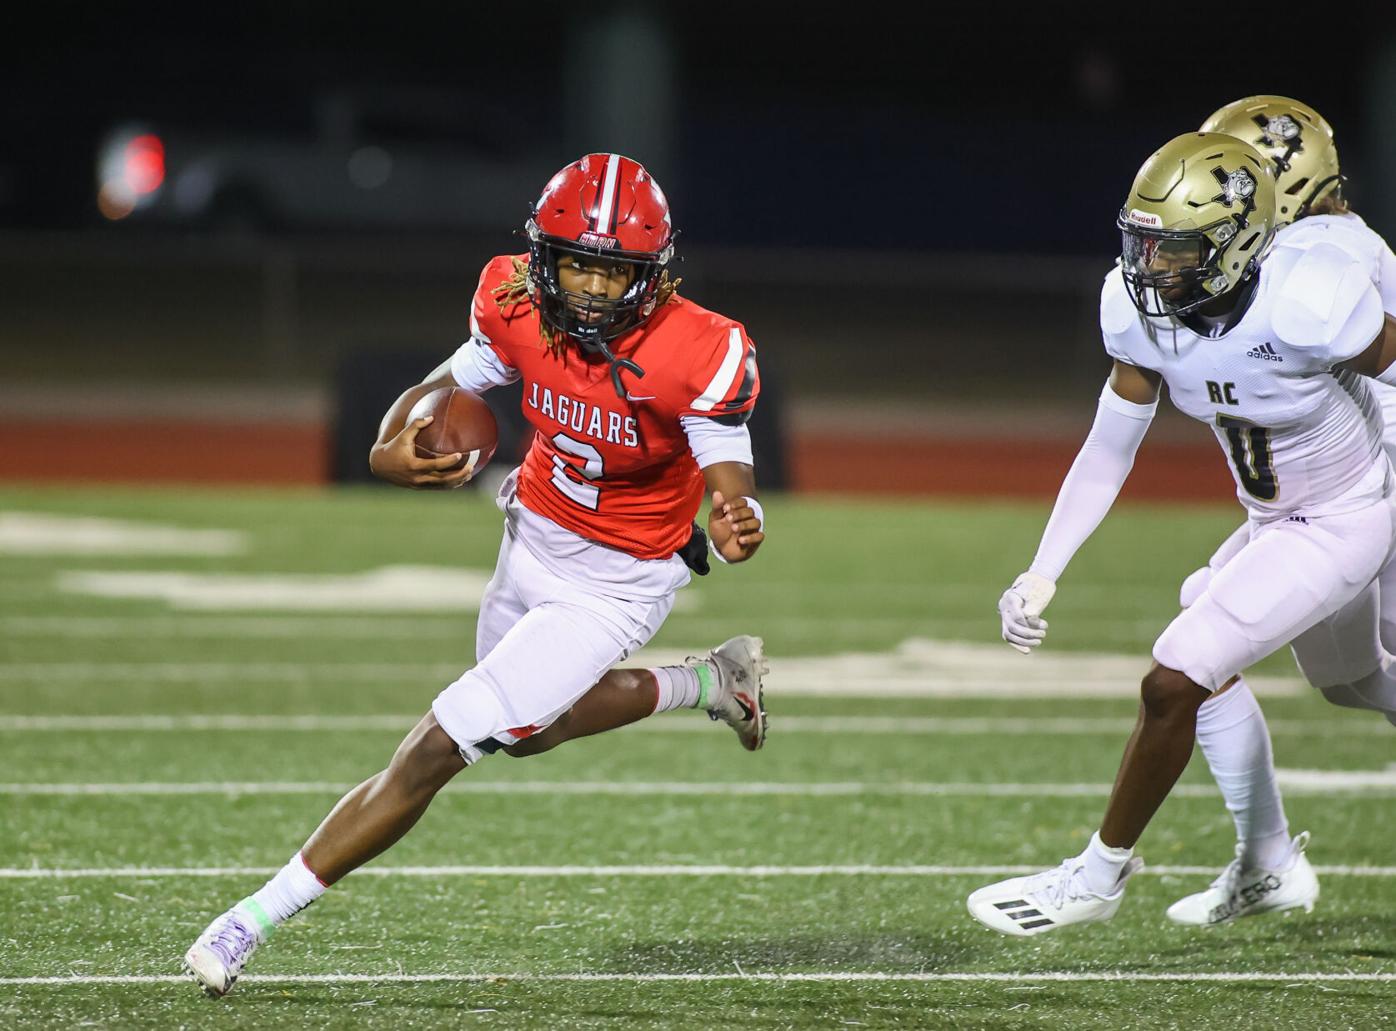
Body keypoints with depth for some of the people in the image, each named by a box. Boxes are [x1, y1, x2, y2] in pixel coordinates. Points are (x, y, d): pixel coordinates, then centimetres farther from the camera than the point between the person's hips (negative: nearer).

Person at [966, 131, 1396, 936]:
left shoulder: (1308, 305, -35)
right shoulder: (1144, 312, -15)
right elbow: (1109, 449, -6)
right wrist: (1043, 575, -13)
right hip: (1274, 521, 8)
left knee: (1175, 683, -13)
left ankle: (1102, 875, 5)